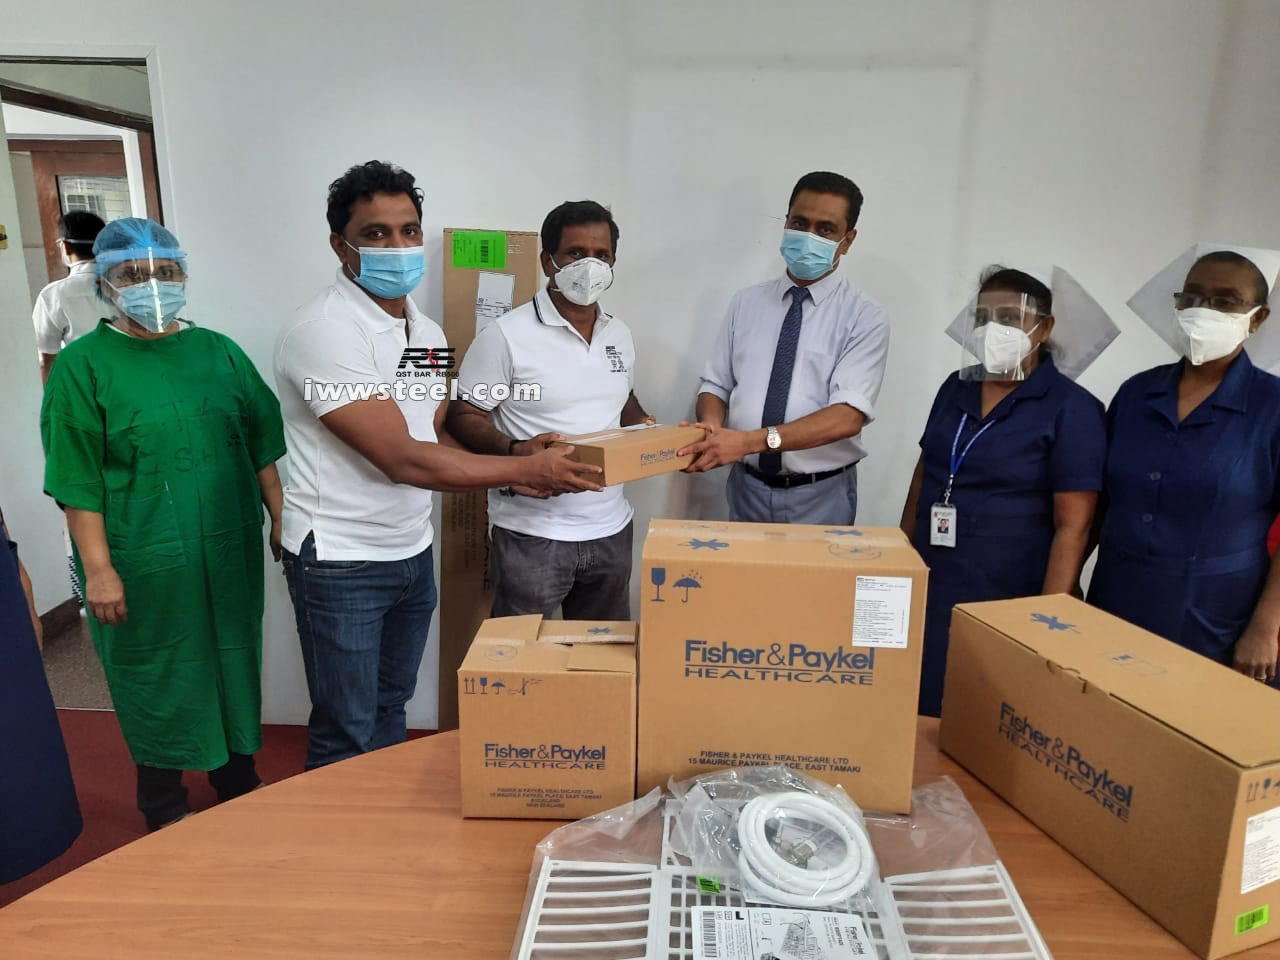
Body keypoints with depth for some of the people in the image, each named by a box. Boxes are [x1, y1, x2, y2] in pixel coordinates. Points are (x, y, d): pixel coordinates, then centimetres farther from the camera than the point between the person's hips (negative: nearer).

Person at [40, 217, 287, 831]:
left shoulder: (218, 351, 5)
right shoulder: (82, 366, -5)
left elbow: (262, 445, 9)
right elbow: (77, 482, -8)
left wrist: (280, 519, 7)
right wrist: (98, 568, -12)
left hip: (229, 553, 4)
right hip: (142, 566, -3)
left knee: (235, 665, 17)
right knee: (155, 684, 11)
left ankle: (238, 784, 39)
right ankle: (163, 808, 33)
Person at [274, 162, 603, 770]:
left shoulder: (426, 333, 6)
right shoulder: (322, 330, -20)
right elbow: (402, 459, -25)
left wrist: (510, 478, -5)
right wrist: (526, 469, -21)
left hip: (413, 552, 7)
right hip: (341, 561, -7)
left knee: (392, 707, 22)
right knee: (347, 734, 8)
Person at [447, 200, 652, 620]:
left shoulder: (619, 334, 9)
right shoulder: (507, 335, -10)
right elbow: (463, 416, -8)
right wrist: (515, 451, -25)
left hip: (611, 529, 6)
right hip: (533, 535, -5)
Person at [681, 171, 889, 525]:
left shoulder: (864, 317, -8)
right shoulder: (745, 302, 4)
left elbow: (848, 415, -19)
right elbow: (716, 384, 5)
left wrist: (751, 440, -28)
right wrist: (712, 427, -18)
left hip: (821, 496, -3)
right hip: (747, 488, 3)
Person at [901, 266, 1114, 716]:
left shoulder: (1071, 408, -10)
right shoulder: (955, 387, 7)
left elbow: (1073, 528, -13)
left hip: (1006, 603, -5)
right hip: (927, 589, 5)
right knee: (917, 713, 13)